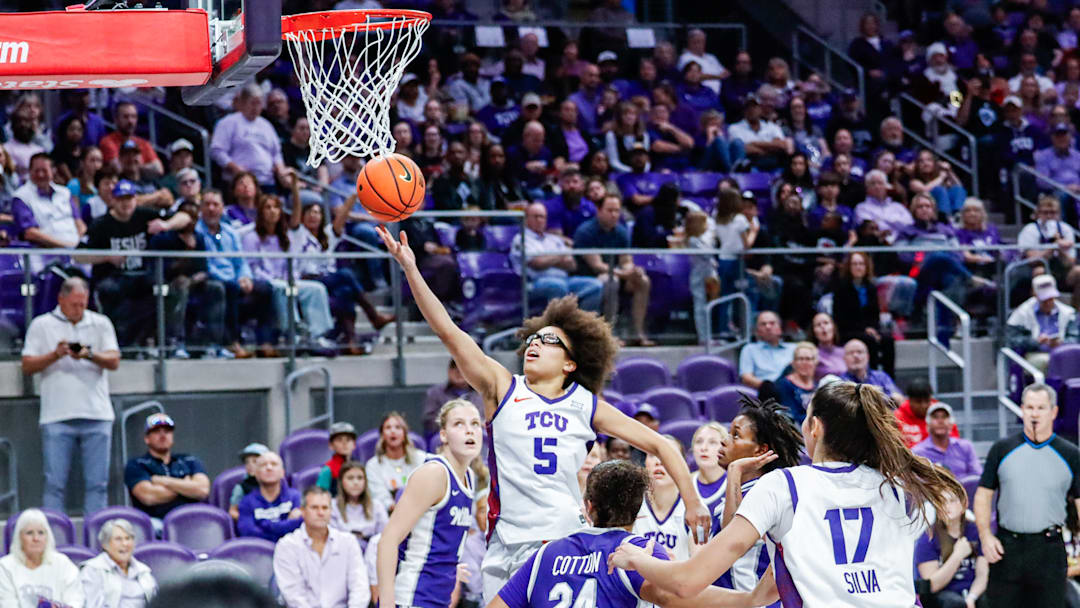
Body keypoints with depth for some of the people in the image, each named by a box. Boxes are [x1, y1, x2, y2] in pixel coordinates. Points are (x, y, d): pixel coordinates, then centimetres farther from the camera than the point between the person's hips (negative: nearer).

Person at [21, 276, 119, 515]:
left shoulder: (101, 324, 11)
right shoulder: (42, 325, 8)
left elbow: (114, 361, 2)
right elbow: (27, 366, 3)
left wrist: (90, 355, -17)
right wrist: (55, 355, -13)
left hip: (96, 416, 1)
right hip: (57, 417, -1)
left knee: (97, 483, 0)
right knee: (54, 484, -4)